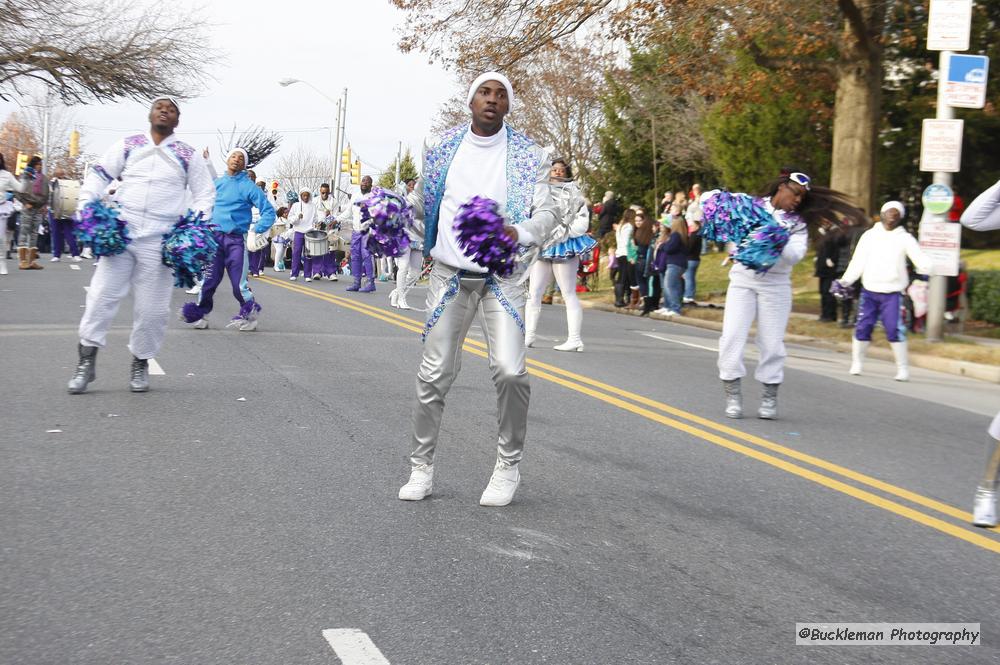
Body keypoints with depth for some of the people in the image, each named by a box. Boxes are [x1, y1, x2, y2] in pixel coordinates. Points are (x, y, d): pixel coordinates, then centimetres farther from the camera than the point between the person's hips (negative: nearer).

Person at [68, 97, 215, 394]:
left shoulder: (187, 156, 10)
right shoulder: (128, 146, 11)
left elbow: (205, 193, 14)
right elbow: (98, 175, 12)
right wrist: (86, 205, -2)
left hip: (160, 241, 0)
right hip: (120, 232, 0)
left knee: (152, 307, 0)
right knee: (102, 294, -6)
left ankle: (140, 362, 18)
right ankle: (87, 360, 2)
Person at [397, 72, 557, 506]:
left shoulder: (527, 155, -1)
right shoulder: (441, 149, 5)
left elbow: (546, 214, -4)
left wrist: (518, 234, -23)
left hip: (503, 276, -2)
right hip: (450, 274, 2)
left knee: (510, 370, -16)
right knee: (434, 374, 1)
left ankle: (508, 467, 3)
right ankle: (421, 466, 16)